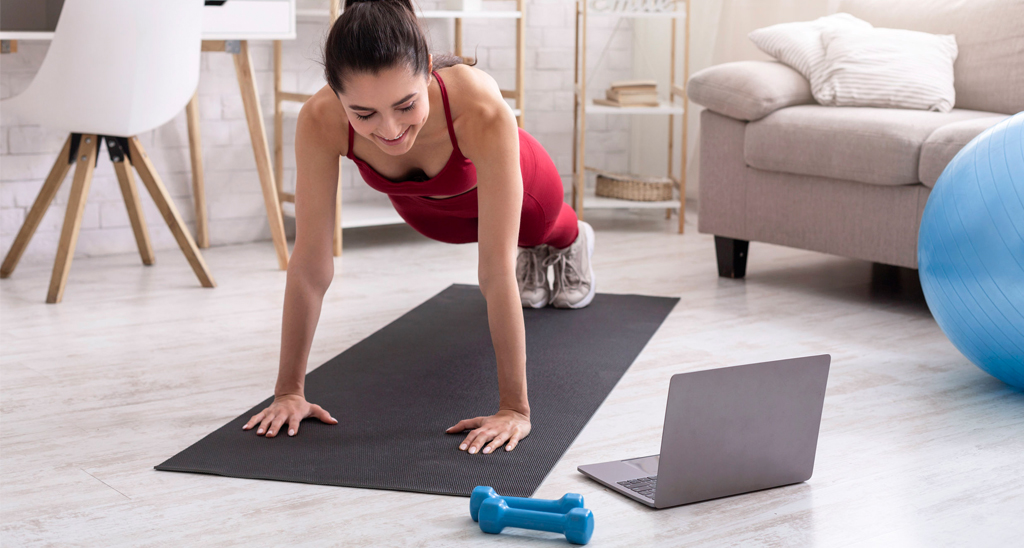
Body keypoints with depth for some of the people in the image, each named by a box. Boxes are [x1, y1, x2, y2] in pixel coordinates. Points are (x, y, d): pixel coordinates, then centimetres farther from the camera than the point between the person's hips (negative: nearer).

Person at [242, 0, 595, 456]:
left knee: (543, 230, 34)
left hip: (510, 181, -1)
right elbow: (310, 262, -34)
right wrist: (289, 391, -30)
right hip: (423, 203, 2)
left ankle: (573, 240, 68)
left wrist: (514, 409, -44)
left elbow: (496, 269, -47)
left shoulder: (482, 111, -50)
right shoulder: (320, 121, -42)